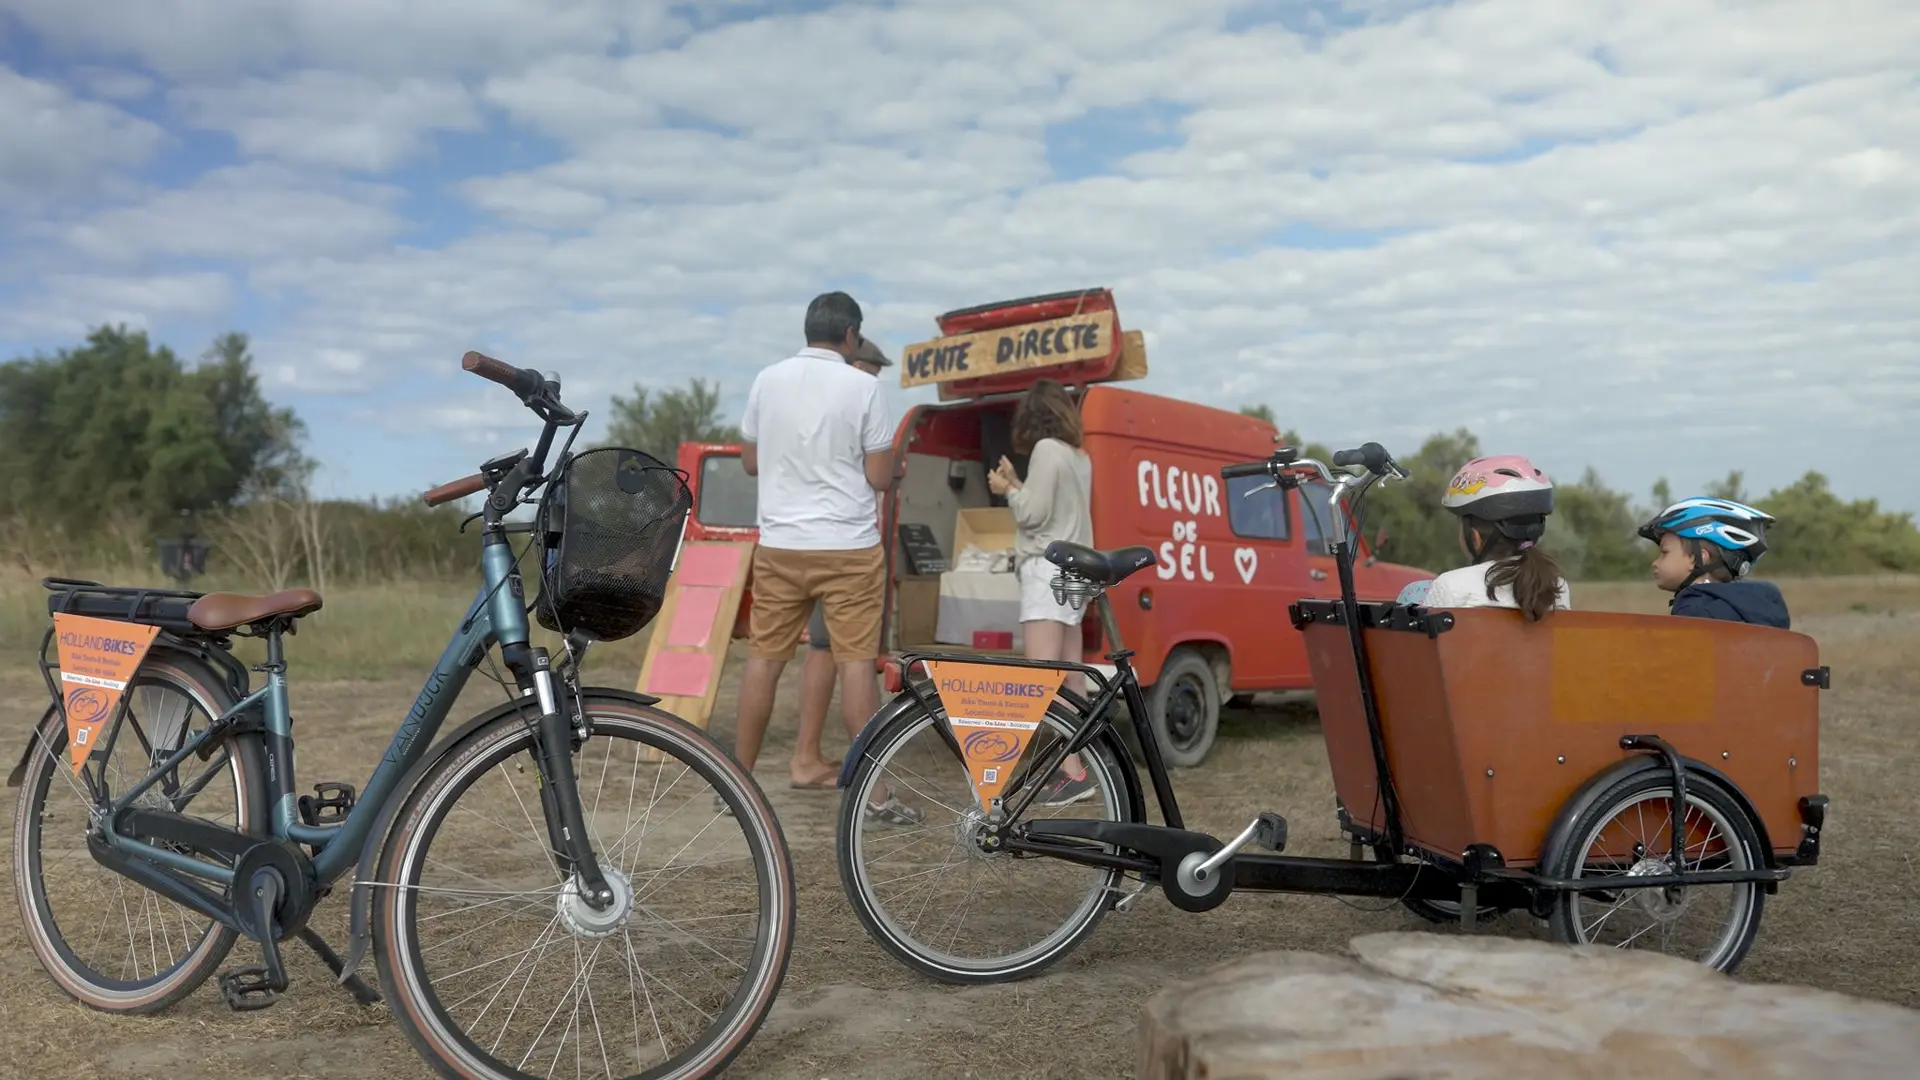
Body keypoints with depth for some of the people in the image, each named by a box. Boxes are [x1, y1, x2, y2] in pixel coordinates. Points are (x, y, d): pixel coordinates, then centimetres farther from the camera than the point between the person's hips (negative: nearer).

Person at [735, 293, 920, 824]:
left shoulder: (767, 380, 4)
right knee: (856, 662, 0)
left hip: (779, 544, 4)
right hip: (848, 546, -3)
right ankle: (875, 793, 3)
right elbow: (880, 476, -6)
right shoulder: (862, 386, -7)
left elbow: (750, 462, 12)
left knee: (763, 657, 11)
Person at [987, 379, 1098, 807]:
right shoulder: (1079, 456, 17)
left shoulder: (1046, 449, -10)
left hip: (1047, 569, -10)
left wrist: (1008, 491, 3)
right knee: (1069, 679, 11)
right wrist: (1018, 485, 18)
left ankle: (1072, 772, -23)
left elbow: (1034, 515, -14)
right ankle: (1078, 763, 14)